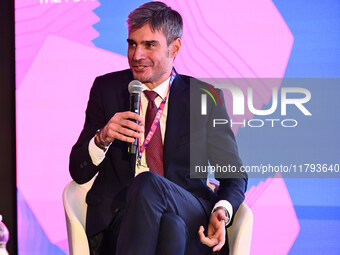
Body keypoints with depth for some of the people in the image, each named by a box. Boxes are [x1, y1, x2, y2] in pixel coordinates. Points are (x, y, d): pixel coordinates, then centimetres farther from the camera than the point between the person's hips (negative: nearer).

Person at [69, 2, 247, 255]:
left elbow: (234, 175, 13)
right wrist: (102, 138, -12)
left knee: (147, 183, -36)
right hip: (121, 220, 0)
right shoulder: (106, 88, 13)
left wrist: (222, 211, -11)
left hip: (190, 221, 0)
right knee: (170, 226, -37)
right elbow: (79, 173, 11)